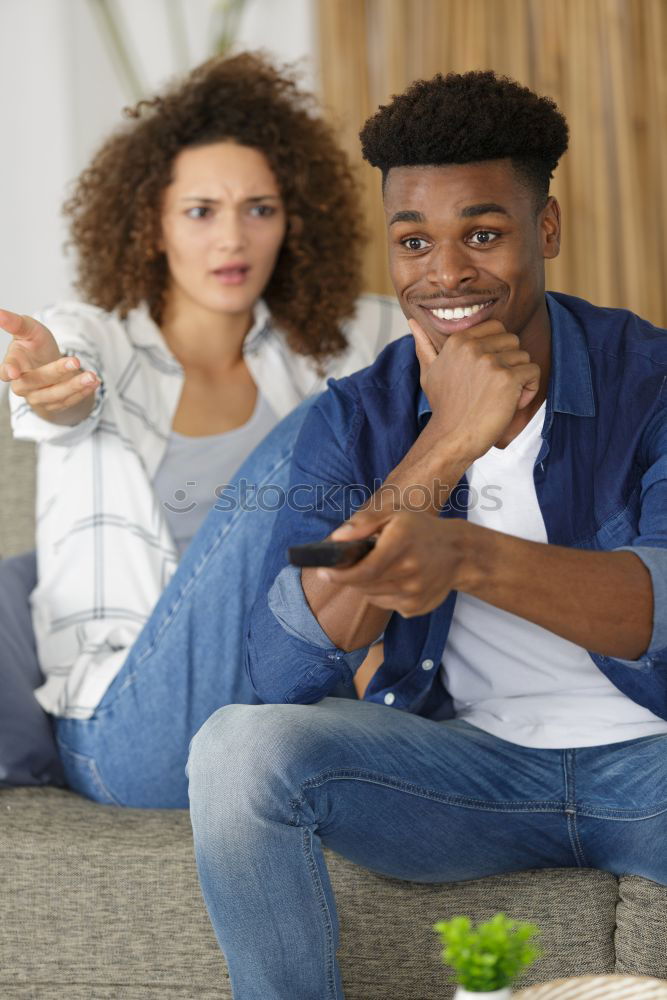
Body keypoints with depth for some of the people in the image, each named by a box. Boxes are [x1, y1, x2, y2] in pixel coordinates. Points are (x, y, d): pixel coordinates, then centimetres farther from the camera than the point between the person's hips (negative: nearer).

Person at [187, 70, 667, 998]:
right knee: (238, 747, -24)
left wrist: (466, 556, -43)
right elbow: (282, 671, -13)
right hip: (463, 766, 3)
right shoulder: (356, 417, 1)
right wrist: (446, 446, -20)